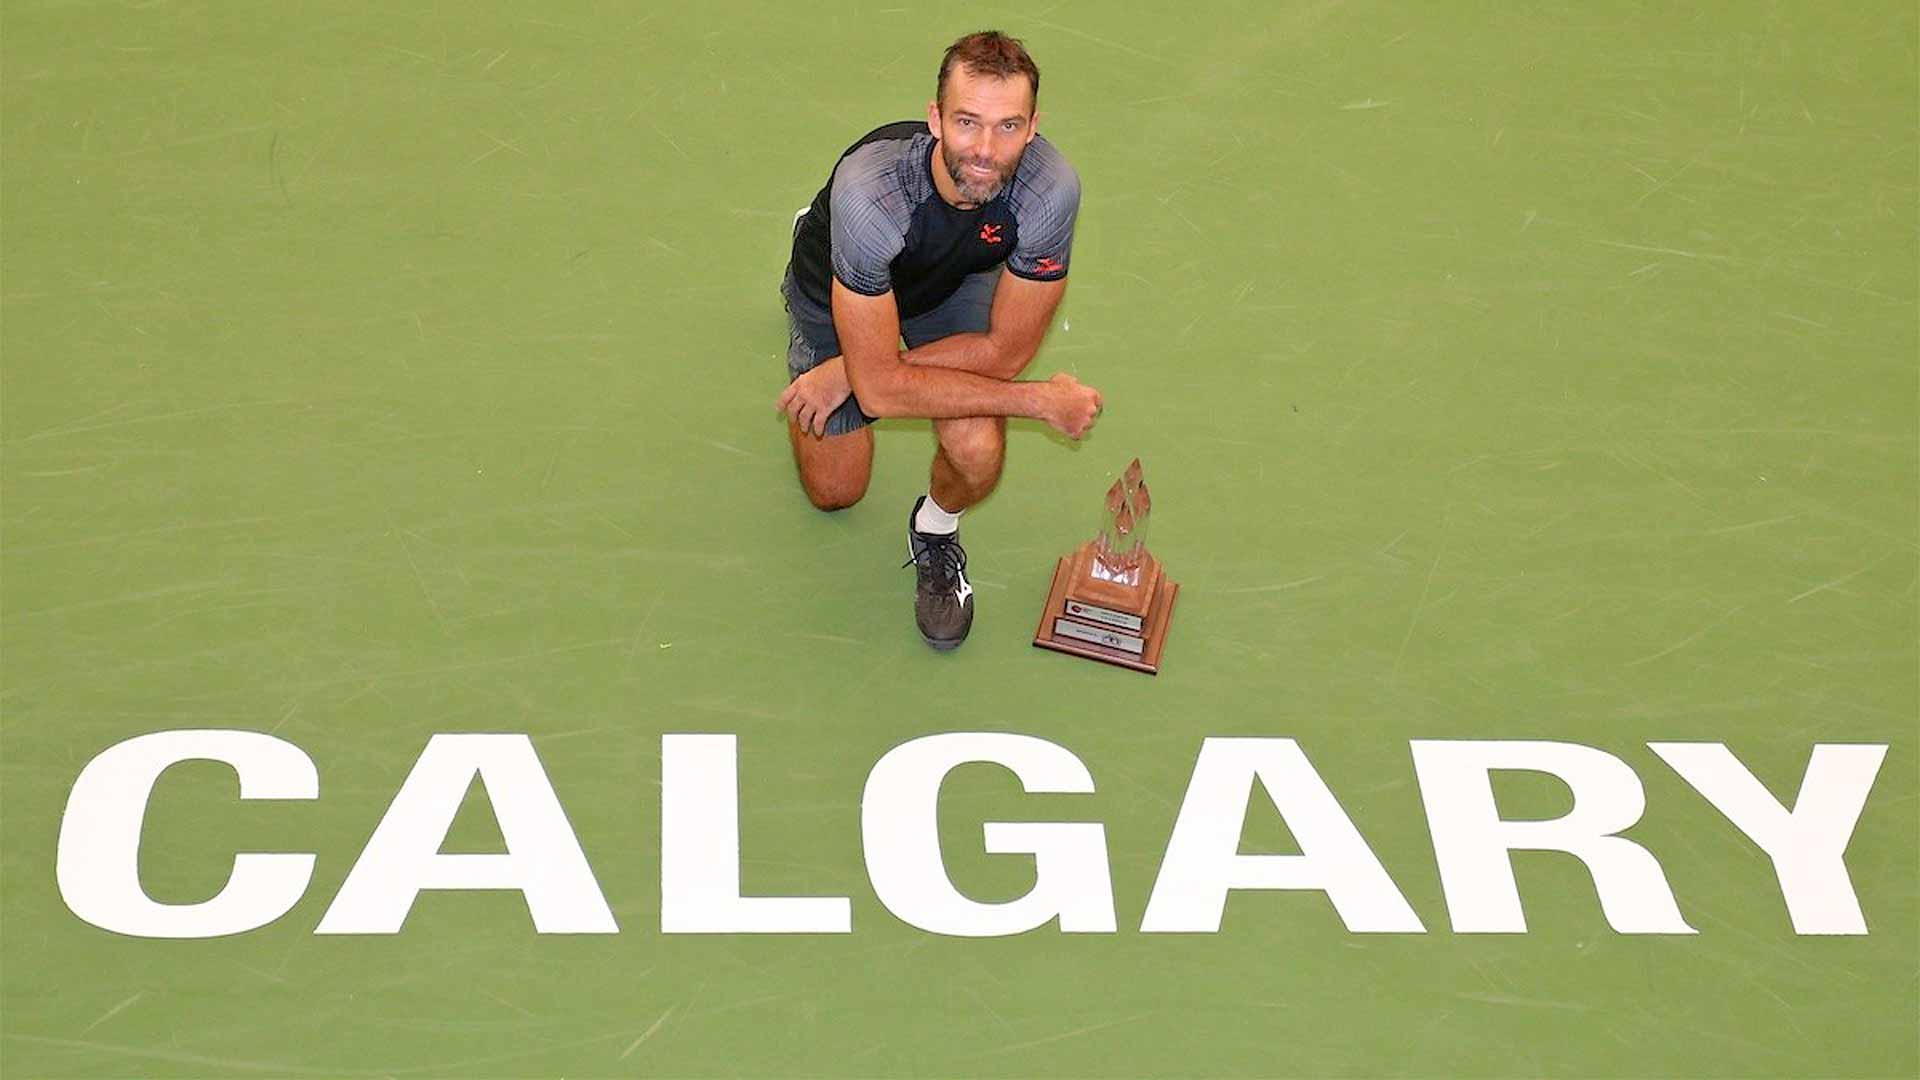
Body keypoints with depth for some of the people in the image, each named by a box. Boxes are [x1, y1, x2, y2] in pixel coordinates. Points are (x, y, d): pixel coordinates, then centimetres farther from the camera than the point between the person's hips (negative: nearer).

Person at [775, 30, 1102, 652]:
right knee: (835, 492, 17)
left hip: (957, 286, 1)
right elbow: (880, 389, -37)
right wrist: (1041, 401, -32)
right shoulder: (869, 192, -44)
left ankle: (937, 530, 13)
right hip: (839, 294, -1)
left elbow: (1005, 349, -25)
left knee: (977, 454, -27)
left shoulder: (1049, 189, -38)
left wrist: (855, 373, -24)